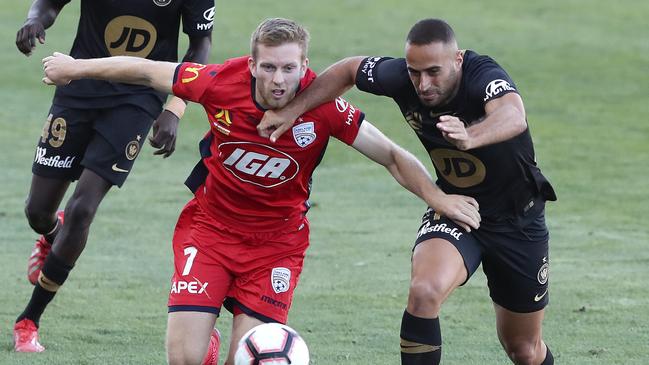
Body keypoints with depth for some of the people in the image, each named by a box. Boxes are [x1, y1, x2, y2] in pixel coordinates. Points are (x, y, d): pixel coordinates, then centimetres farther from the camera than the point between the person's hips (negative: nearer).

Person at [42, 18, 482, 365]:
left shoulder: (324, 106, -20)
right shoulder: (220, 83, -19)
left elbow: (392, 156, -10)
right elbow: (147, 71, -3)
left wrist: (438, 197, -22)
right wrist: (75, 68, 9)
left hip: (278, 239, 0)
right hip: (210, 224, 0)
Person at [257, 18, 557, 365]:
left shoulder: (484, 76, -32)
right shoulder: (401, 77, -18)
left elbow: (514, 117, -54)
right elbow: (349, 69, 2)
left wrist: (471, 137, -75)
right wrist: (294, 109, -10)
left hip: (519, 220, -2)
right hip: (453, 208, 3)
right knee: (424, 291, -30)